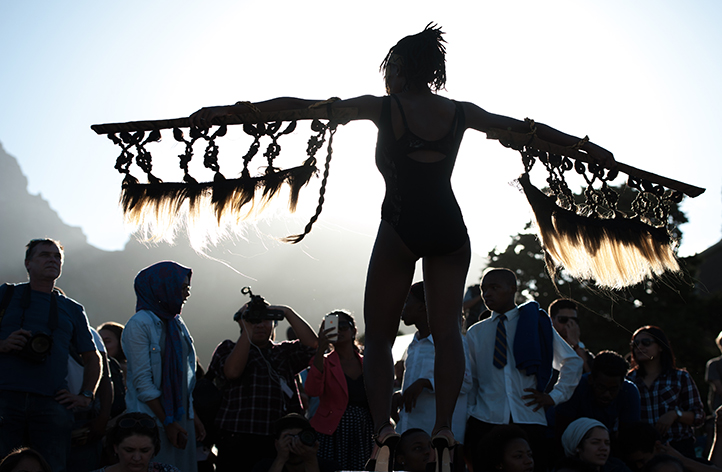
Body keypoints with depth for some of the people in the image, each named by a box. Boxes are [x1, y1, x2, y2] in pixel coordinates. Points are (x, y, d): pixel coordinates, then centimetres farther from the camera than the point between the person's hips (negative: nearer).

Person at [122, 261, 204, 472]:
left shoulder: (176, 324, 13)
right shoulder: (140, 324, -11)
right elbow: (142, 381, -15)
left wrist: (192, 416, 10)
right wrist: (167, 422, -16)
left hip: (181, 417, 7)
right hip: (153, 419, -7)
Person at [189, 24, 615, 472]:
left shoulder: (383, 107, 0)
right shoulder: (460, 112, 9)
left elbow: (300, 105, -1)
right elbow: (525, 127, 19)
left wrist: (230, 111, 1)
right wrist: (587, 146, 31)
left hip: (401, 226, -3)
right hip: (450, 228, 3)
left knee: (379, 334, 4)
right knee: (447, 330, 7)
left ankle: (383, 429, -12)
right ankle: (444, 429, -5)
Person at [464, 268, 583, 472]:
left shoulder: (535, 324, 9)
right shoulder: (475, 333, 13)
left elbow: (572, 361, 15)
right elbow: (469, 379, 15)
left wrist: (554, 396, 7)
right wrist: (469, 414, 7)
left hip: (529, 419, -1)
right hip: (485, 422, 1)